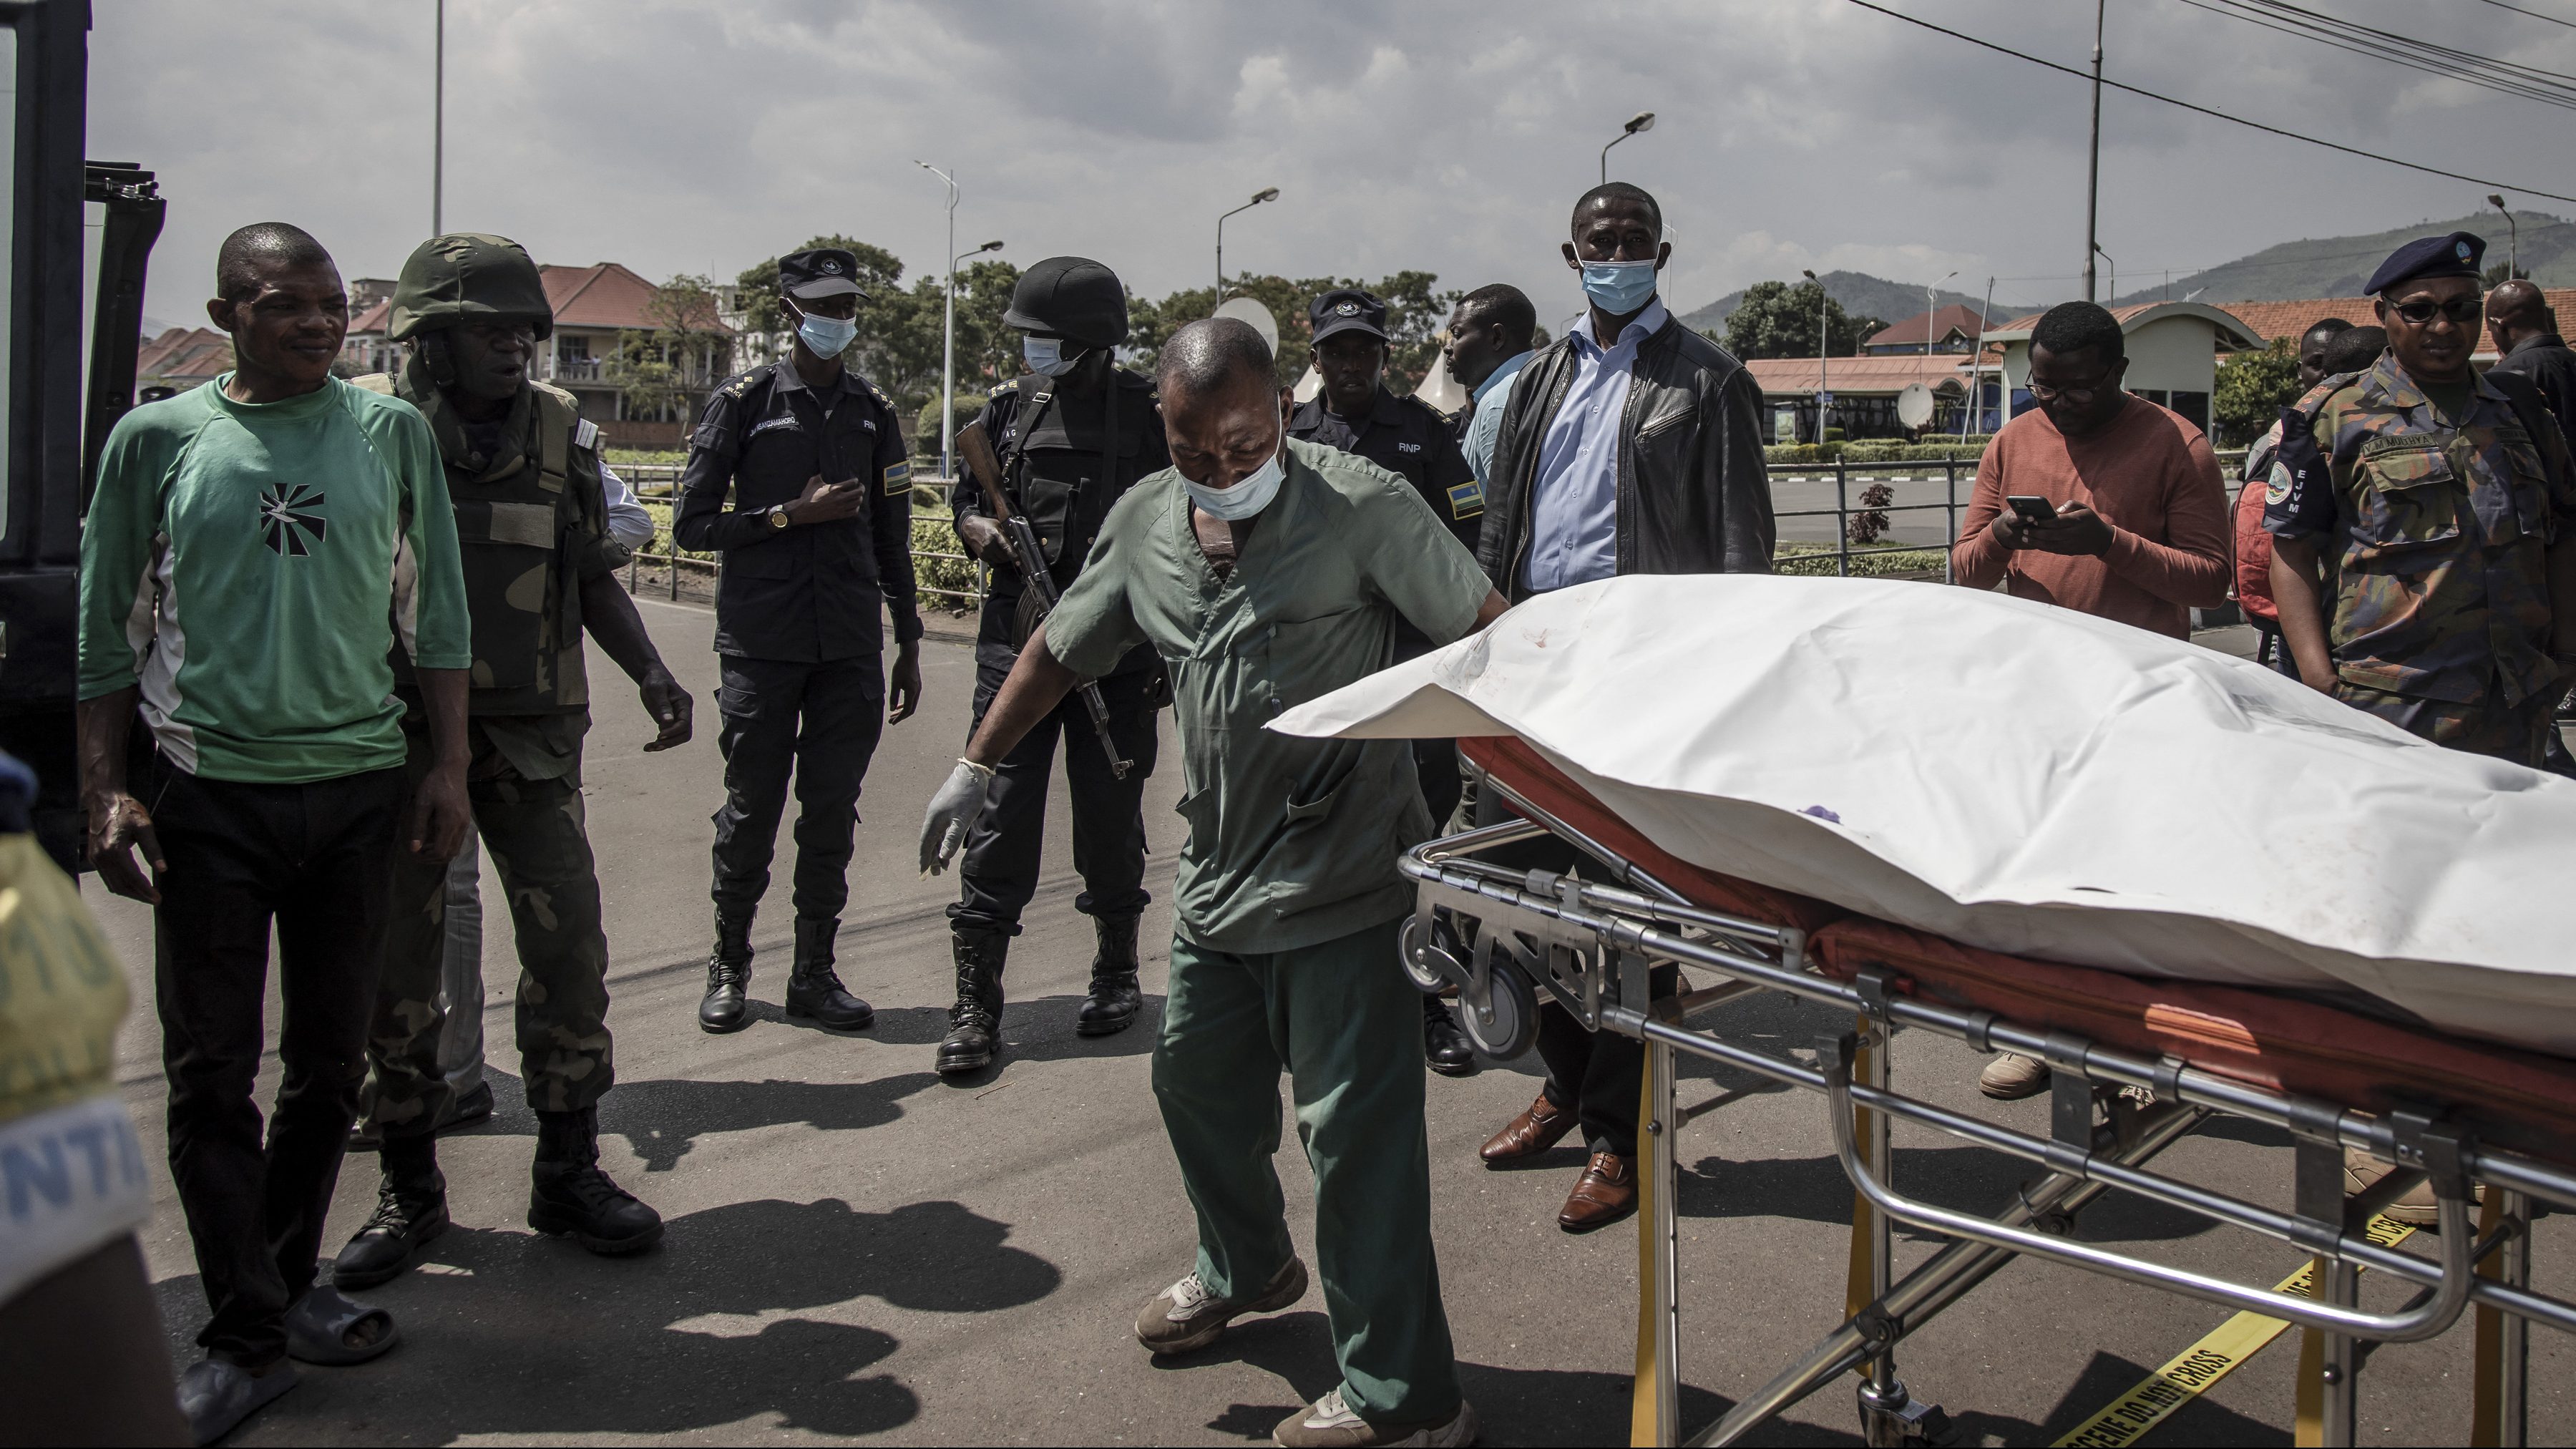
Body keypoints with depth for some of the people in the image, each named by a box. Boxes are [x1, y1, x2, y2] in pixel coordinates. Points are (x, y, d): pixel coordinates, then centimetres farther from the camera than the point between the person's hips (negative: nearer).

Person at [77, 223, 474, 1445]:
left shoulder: (389, 431, 5)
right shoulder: (158, 439, 2)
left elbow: (435, 612, 8)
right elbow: (109, 630, 5)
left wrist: (447, 767, 3)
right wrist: (105, 790, -1)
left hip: (357, 788, 2)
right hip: (209, 792, -1)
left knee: (331, 1057, 10)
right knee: (211, 1070, 1)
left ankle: (287, 1281, 27)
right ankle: (247, 1335, 10)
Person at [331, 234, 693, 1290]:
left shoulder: (559, 431, 5)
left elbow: (592, 576, 11)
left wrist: (650, 672, -3)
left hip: (530, 735, 2)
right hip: (397, 732, -2)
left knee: (568, 942, -1)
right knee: (397, 961, 5)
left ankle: (569, 1171, 14)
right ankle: (408, 1188, 20)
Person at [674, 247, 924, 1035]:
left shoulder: (873, 410, 11)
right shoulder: (744, 401, 0)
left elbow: (892, 539, 15)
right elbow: (692, 524, -1)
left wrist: (909, 645, 14)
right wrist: (792, 514, -11)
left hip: (851, 646, 3)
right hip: (762, 644, -3)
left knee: (833, 811, 5)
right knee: (752, 808, 3)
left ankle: (815, 971, 16)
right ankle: (729, 966, 19)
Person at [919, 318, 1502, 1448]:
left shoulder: (1362, 507, -12)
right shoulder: (1143, 523, 6)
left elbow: (1490, 631, -13)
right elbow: (1059, 651, 17)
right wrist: (974, 769, 19)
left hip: (1344, 881, -7)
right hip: (1218, 876, 7)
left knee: (1354, 1124, -5)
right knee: (1196, 1081, 22)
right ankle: (1245, 1267, 49)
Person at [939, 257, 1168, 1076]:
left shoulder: (1147, 413, -1)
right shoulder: (1010, 408, 9)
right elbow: (964, 500, 19)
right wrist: (985, 532, -5)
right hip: (1017, 640, 2)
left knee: (1110, 818, 8)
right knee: (999, 816, -1)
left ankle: (1117, 973, 29)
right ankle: (976, 1006, 5)